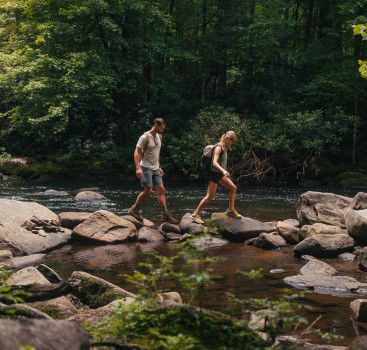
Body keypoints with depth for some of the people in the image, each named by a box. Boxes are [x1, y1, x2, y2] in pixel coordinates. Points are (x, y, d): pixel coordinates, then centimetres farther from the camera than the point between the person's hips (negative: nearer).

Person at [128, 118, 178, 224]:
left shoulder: (158, 137, 12)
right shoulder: (145, 137, -13)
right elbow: (137, 153, -16)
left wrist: (159, 167, 20)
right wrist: (138, 168, -25)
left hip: (155, 168, 8)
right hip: (146, 168, -8)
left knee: (161, 189, 2)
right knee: (148, 190, -10)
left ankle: (166, 214, 3)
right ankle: (134, 210, 6)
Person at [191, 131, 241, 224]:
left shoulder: (224, 148, 9)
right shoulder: (218, 147, -20)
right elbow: (214, 162, -33)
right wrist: (223, 171, -47)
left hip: (220, 173, 10)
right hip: (214, 173, -10)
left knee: (233, 188, 9)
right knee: (210, 196, -9)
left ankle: (231, 210, 17)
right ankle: (196, 214, -3)